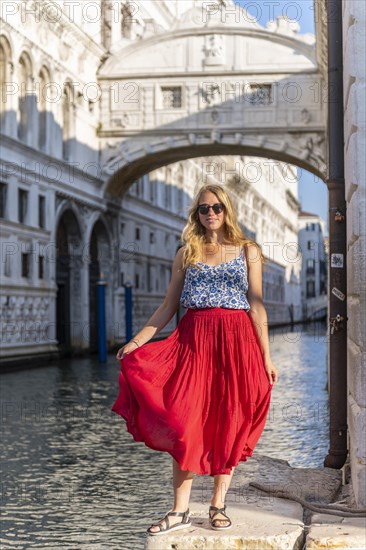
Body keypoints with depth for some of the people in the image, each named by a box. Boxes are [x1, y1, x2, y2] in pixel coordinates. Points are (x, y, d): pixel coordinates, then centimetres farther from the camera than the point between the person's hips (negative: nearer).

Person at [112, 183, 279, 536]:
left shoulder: (248, 251, 8)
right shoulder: (186, 253, 12)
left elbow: (256, 306, 5)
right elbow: (169, 306, 11)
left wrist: (266, 357, 0)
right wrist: (137, 341, 2)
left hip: (236, 340, 0)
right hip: (193, 339, 1)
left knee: (229, 423, 1)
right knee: (186, 423, -6)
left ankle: (218, 505, 13)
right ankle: (180, 511, -1)